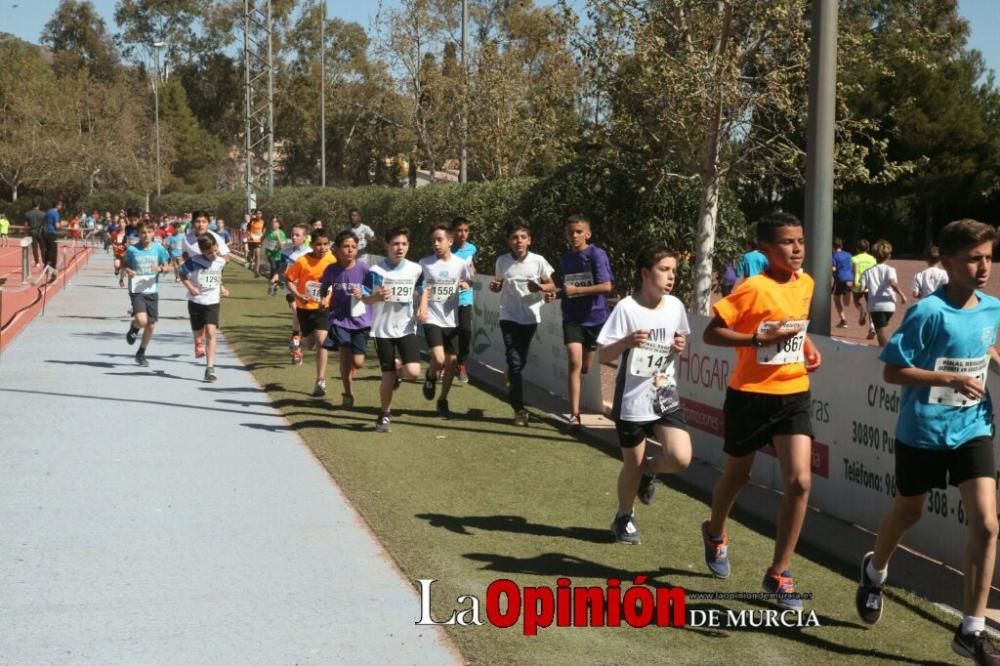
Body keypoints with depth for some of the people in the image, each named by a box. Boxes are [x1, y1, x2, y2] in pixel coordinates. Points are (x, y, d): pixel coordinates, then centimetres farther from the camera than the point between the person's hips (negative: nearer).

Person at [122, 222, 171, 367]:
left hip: (152, 291, 3)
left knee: (151, 325, 7)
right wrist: (128, 271, -13)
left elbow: (167, 266, 7)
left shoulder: (158, 249, 0)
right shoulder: (132, 250, -5)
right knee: (142, 320, -22)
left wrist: (160, 268, -14)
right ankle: (133, 328, 16)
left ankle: (141, 354, 27)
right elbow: (125, 265, 9)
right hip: (136, 291, -3)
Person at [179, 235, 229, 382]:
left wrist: (222, 288, 7)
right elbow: (182, 275, -3)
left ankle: (210, 368, -19)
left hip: (213, 302, 1)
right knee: (198, 334, 13)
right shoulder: (194, 261, -12)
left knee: (210, 332, -15)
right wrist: (190, 287, -17)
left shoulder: (221, 262, 1)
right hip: (195, 302, -1)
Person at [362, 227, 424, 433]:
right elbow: (364, 298, -4)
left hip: (407, 328, 1)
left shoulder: (416, 270, -1)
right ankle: (385, 415, 23)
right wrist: (376, 297, -25)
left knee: (413, 372, -15)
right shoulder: (376, 271, -8)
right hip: (383, 329, -1)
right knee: (388, 376, 3)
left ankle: (398, 373, 22)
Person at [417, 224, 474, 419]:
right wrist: (422, 307, -22)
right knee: (439, 360, -18)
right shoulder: (425, 263, -4)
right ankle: (431, 376, 17)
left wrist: (465, 286, -7)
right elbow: (424, 289, -3)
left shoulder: (460, 263, 0)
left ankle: (443, 401, 23)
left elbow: (468, 284, 17)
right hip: (432, 319, -2)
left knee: (451, 361, 5)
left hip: (452, 320, 3)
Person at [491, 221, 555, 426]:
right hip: (509, 317, -1)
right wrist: (494, 287, -13)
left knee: (521, 361, 12)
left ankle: (513, 397, 39)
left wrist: (540, 287, -20)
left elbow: (552, 286, 1)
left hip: (530, 317, 1)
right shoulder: (502, 261, -5)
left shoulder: (538, 261, -8)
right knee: (515, 361, -9)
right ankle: (519, 409, -4)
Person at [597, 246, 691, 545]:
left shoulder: (675, 306, 0)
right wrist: (627, 342, -29)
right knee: (632, 465, 8)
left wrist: (680, 346, -6)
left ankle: (649, 469, 21)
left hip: (665, 396, 3)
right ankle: (624, 518, 34)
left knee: (681, 458, -14)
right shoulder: (626, 308, -13)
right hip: (632, 399, -3)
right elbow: (604, 353, -11)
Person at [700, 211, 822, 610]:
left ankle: (778, 574, 3)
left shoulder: (805, 284, 3)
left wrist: (807, 345, 6)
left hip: (793, 395, 4)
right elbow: (711, 333, -18)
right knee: (737, 476, 15)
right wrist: (761, 339, -26)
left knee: (799, 482, -9)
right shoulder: (753, 288, -17)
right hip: (751, 396, -4)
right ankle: (715, 534, 47)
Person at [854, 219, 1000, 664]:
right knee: (908, 512, 17)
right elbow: (892, 371, -18)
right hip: (923, 431, -4)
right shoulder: (929, 312, -18)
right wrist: (951, 379, -25)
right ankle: (875, 570, 49)